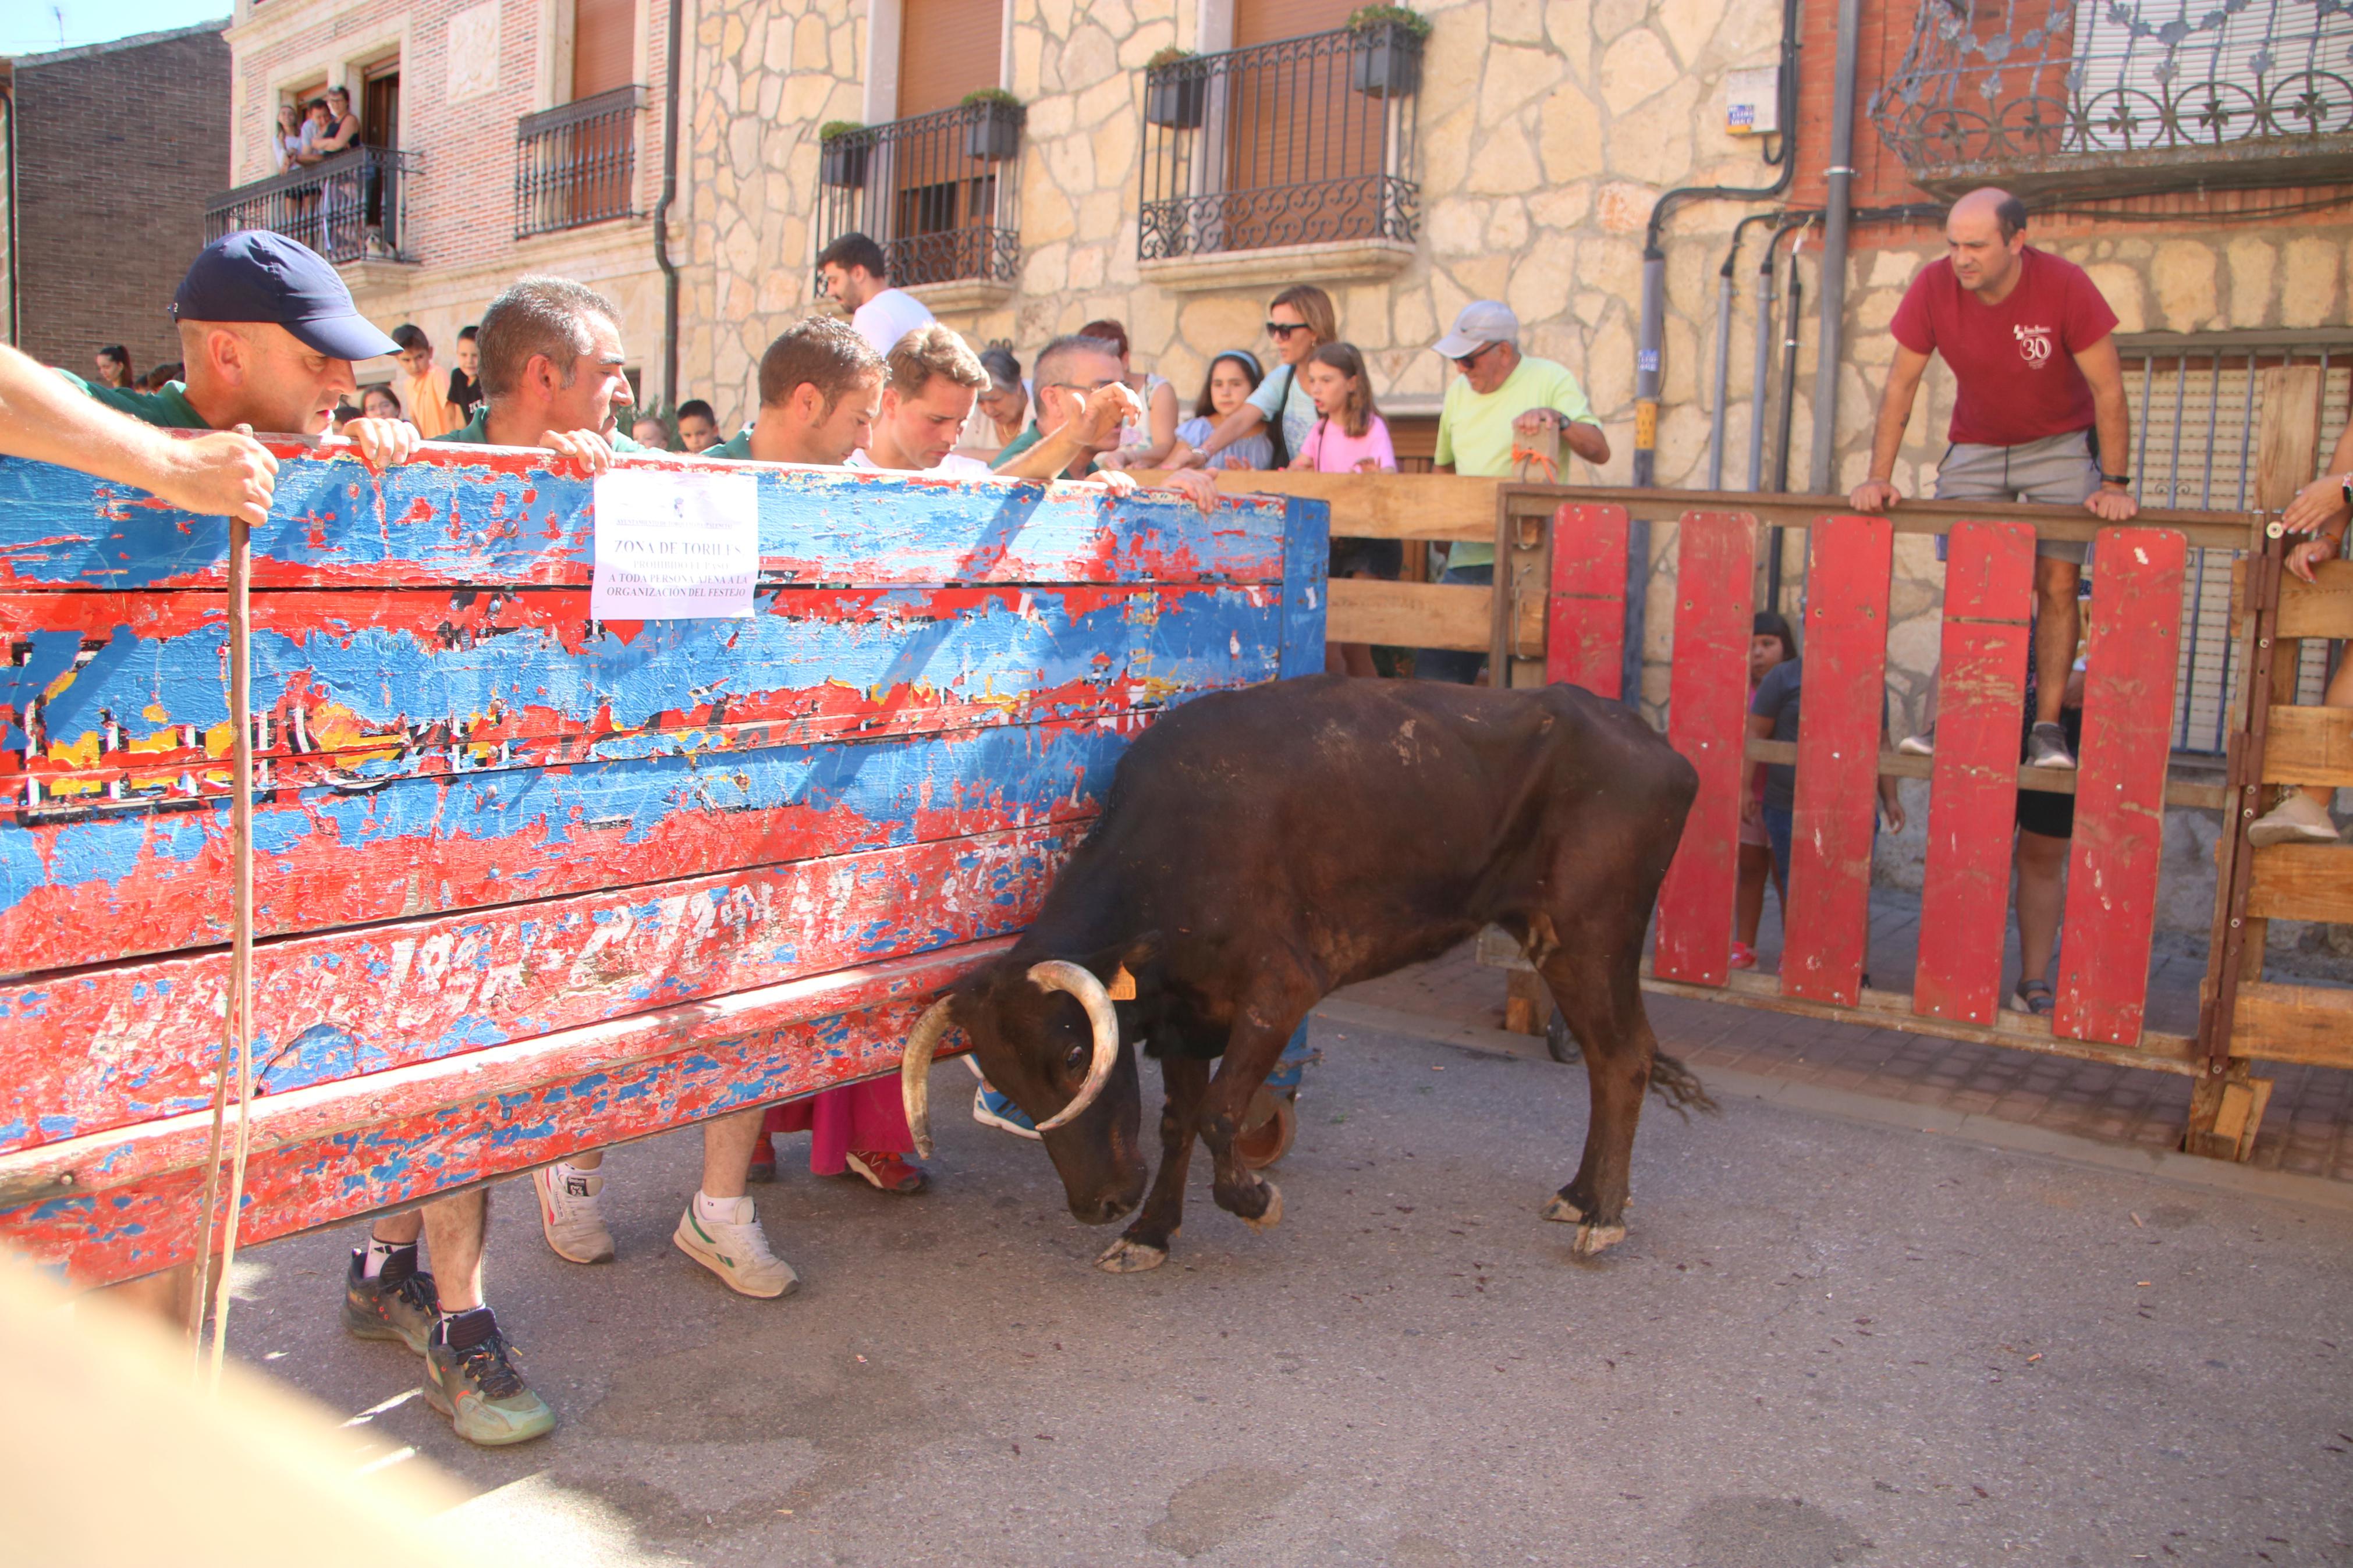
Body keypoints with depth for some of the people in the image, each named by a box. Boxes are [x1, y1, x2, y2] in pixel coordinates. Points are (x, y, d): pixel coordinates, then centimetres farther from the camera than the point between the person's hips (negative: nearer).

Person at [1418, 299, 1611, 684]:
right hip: (1467, 557, 5)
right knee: (1434, 671, 3)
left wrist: (1558, 420, -22)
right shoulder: (1459, 391, 16)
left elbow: (1600, 451, -7)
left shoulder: (1551, 379, 0)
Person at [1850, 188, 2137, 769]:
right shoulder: (1934, 286, -17)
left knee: (2057, 582, -9)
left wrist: (2114, 485, -23)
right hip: (1974, 449, 2)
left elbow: (2108, 389, -18)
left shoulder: (2065, 286, -23)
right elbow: (1901, 385, -10)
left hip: (2060, 446, -2)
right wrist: (1879, 478, -16)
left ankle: (2047, 726, -6)